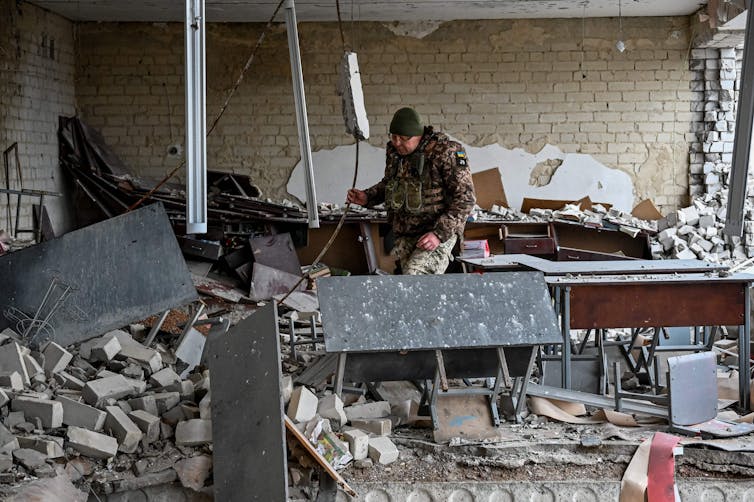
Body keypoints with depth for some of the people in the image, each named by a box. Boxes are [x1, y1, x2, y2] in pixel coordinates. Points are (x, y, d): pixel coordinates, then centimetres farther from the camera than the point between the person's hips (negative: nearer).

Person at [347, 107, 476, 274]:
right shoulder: (393, 151, 10)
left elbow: (465, 198, -13)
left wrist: (440, 233, -20)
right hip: (404, 236, 7)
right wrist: (367, 197, 8)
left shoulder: (445, 152, -12)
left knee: (413, 274, -27)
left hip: (439, 233, -7)